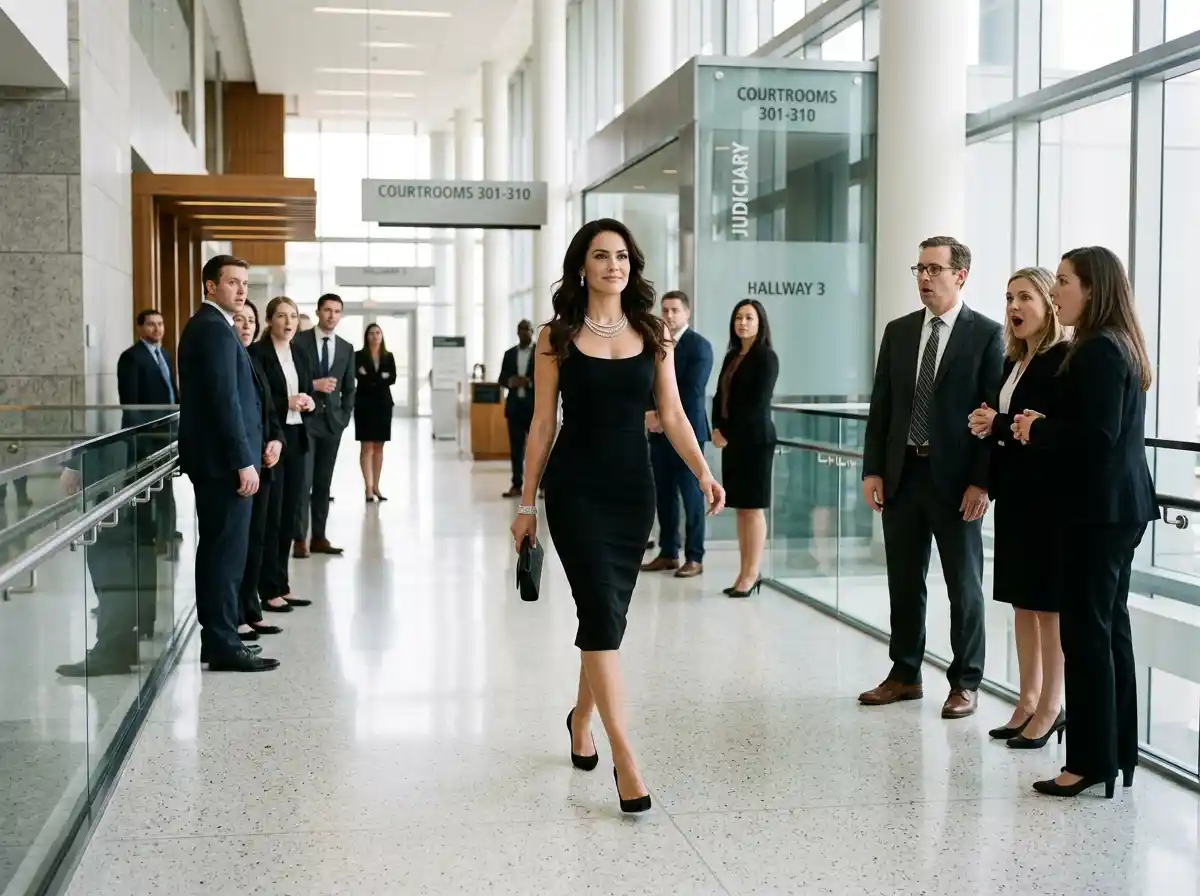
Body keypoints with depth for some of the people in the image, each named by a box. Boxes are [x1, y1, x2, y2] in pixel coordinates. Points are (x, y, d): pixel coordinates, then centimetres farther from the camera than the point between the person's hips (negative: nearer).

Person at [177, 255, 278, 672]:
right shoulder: (215, 328, -14)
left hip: (213, 458, 11)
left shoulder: (205, 326, 18)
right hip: (225, 460, -11)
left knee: (217, 550, 13)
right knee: (227, 552, -7)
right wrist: (243, 461, -21)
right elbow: (225, 400, -21)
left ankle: (215, 639, 20)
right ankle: (224, 646, -2)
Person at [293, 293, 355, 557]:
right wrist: (313, 385, -16)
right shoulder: (298, 341, -2)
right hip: (305, 419, -4)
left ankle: (319, 537, 12)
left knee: (324, 483, 7)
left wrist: (345, 417, 4)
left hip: (332, 422, 4)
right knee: (303, 481, -7)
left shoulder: (347, 348, 11)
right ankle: (300, 540, -5)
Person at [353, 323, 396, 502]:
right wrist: (381, 377, -14)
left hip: (383, 404, 3)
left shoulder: (389, 356, 8)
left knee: (379, 447, 7)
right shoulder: (359, 355, 0)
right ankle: (368, 488, -6)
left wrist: (371, 378, -13)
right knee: (367, 447, -5)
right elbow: (359, 376, -12)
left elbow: (392, 379, -3)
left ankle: (376, 487, 11)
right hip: (365, 404, -3)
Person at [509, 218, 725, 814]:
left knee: (606, 614, 11)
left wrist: (703, 472, -13)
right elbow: (542, 424, 1)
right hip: (575, 486, -3)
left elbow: (672, 415, 3)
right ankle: (625, 759, -10)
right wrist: (527, 503, 2)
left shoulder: (653, 334, 6)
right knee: (602, 612, -12)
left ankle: (581, 719, 37)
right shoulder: (557, 337, 0)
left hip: (632, 487, 3)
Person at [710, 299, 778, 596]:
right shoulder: (731, 357, 15)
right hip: (731, 439, 7)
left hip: (754, 438, -7)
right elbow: (720, 396, 13)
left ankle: (751, 574, 2)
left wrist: (728, 433, -12)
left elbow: (758, 404, -14)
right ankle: (745, 572, 12)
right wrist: (717, 429, -3)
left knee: (753, 507, -3)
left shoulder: (766, 357, -7)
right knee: (741, 507, 8)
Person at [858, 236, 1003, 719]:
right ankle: (904, 675, 24)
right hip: (902, 473, 5)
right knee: (904, 581, 12)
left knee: (964, 583, 6)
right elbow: (881, 404, 9)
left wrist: (982, 482, -13)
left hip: (956, 479, -5)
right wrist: (873, 470, 2)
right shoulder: (898, 331, 9)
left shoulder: (987, 335, -5)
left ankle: (965, 683, 17)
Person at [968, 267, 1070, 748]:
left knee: (1049, 602, -1)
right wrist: (988, 428, -3)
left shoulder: (1065, 359, -12)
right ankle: (1027, 701, 22)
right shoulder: (1014, 361, 14)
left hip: (1048, 496, -9)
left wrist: (999, 427, -16)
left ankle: (1050, 708, 9)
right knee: (1021, 600, 13)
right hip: (1015, 493, 9)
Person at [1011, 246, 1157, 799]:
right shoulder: (1119, 345, 15)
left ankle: (1092, 762, 0)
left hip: (1099, 509, -10)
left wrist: (1037, 431, -9)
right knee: (1110, 628, 14)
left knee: (1086, 631, -5)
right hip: (1119, 505, 10)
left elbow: (1097, 435, -23)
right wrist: (1041, 427, 5)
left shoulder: (1097, 350, -16)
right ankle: (1117, 754, 22)